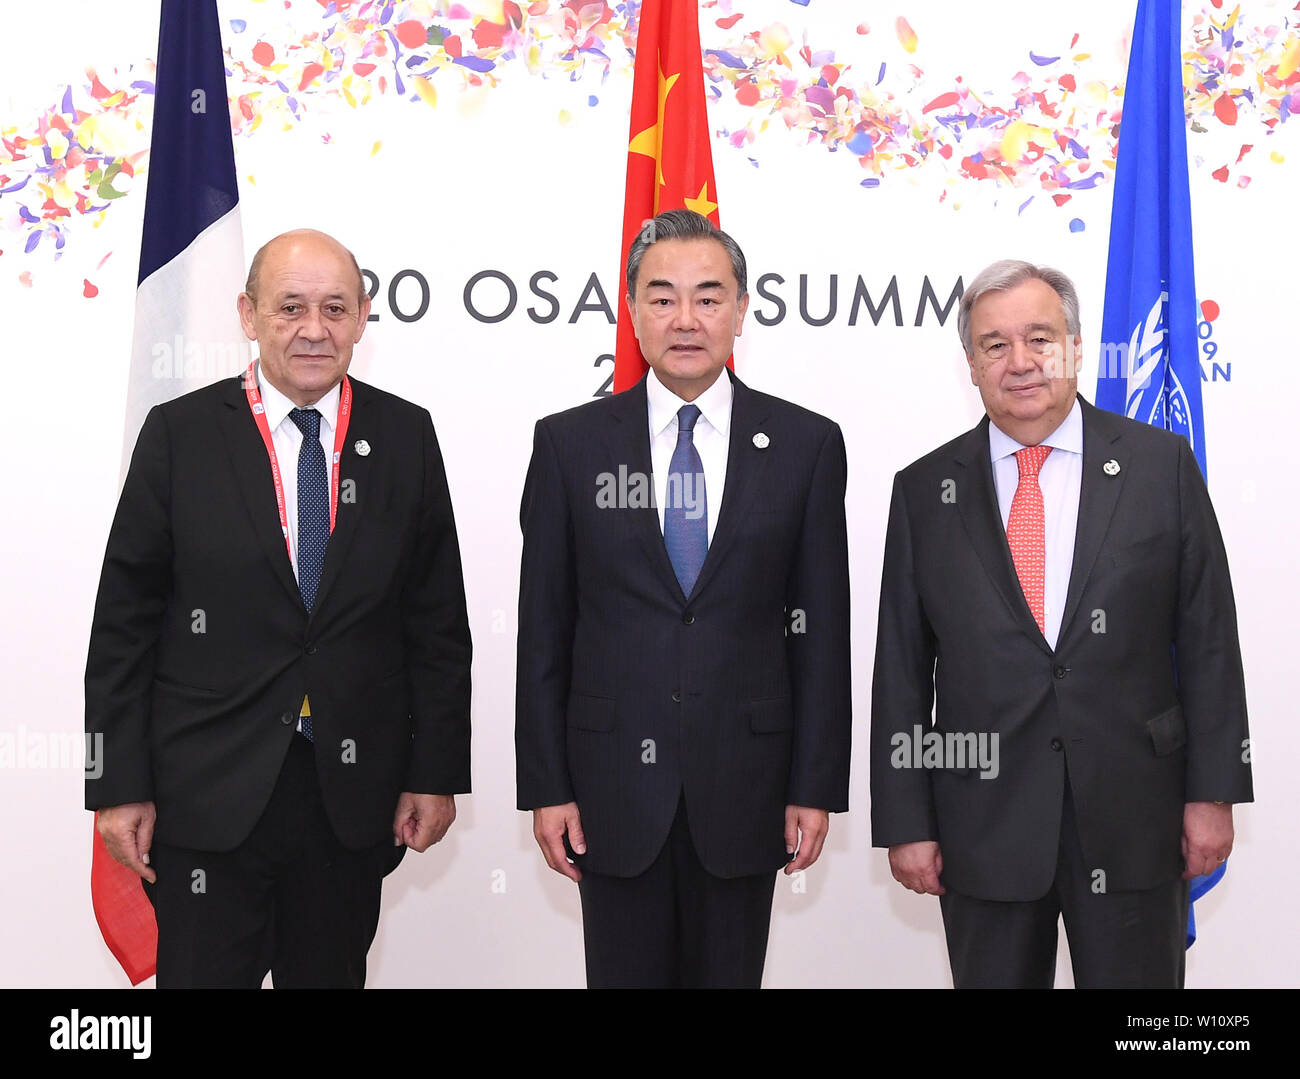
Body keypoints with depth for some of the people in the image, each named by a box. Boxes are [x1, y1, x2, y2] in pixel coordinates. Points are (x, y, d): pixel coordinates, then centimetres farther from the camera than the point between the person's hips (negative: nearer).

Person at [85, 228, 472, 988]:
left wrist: (437, 773, 1)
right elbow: (125, 621, -1)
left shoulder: (406, 437, 3)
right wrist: (120, 786, -5)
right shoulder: (181, 434, -2)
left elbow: (439, 621, 4)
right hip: (210, 793, -1)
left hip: (352, 793, 2)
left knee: (332, 974, 14)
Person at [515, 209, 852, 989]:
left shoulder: (806, 445, 1)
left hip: (745, 786, 0)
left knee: (731, 974, 11)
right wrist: (546, 786, -1)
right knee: (625, 973, 9)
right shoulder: (570, 445, 1)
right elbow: (543, 630, 2)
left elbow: (820, 630, 2)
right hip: (614, 788, 0)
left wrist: (817, 787, -1)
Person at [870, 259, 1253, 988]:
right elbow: (901, 668, 3)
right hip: (984, 824, 1)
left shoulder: (1161, 465, 2)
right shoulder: (924, 491, 3)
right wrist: (906, 822, 0)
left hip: (1134, 817, 0)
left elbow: (1208, 640, 2)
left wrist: (1214, 791, -2)